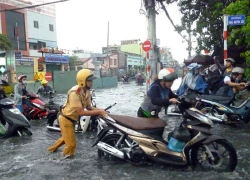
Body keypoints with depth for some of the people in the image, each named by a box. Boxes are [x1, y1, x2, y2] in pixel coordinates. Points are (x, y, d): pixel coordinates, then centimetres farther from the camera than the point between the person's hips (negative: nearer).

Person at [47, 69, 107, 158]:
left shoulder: (87, 91, -5)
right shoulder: (74, 93, -33)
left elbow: (89, 107, -1)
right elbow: (80, 112, -36)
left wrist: (100, 110, -20)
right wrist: (98, 112, -36)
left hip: (72, 119, 9)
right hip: (66, 119, -9)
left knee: (66, 138, 30)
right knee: (71, 144, -1)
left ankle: (52, 148, 55)